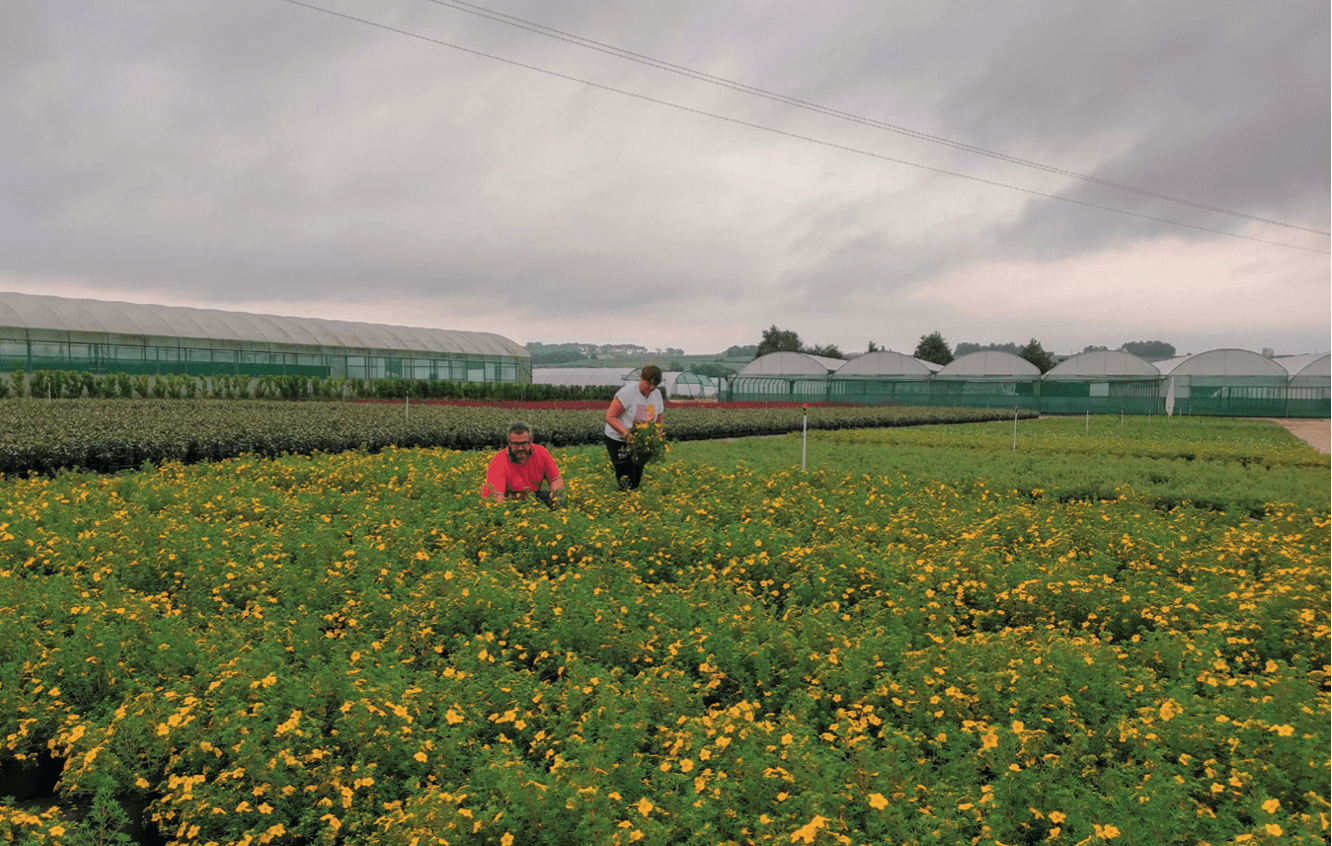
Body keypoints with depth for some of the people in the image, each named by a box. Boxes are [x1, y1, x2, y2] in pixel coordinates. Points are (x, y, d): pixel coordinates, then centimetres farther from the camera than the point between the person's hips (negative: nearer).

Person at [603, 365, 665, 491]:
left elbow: (659, 421, 15)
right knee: (626, 485, -12)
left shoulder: (657, 395, 3)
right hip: (618, 441, -7)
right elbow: (610, 417, -24)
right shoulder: (628, 392, -20)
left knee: (637, 482, 9)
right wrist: (626, 433, -37)